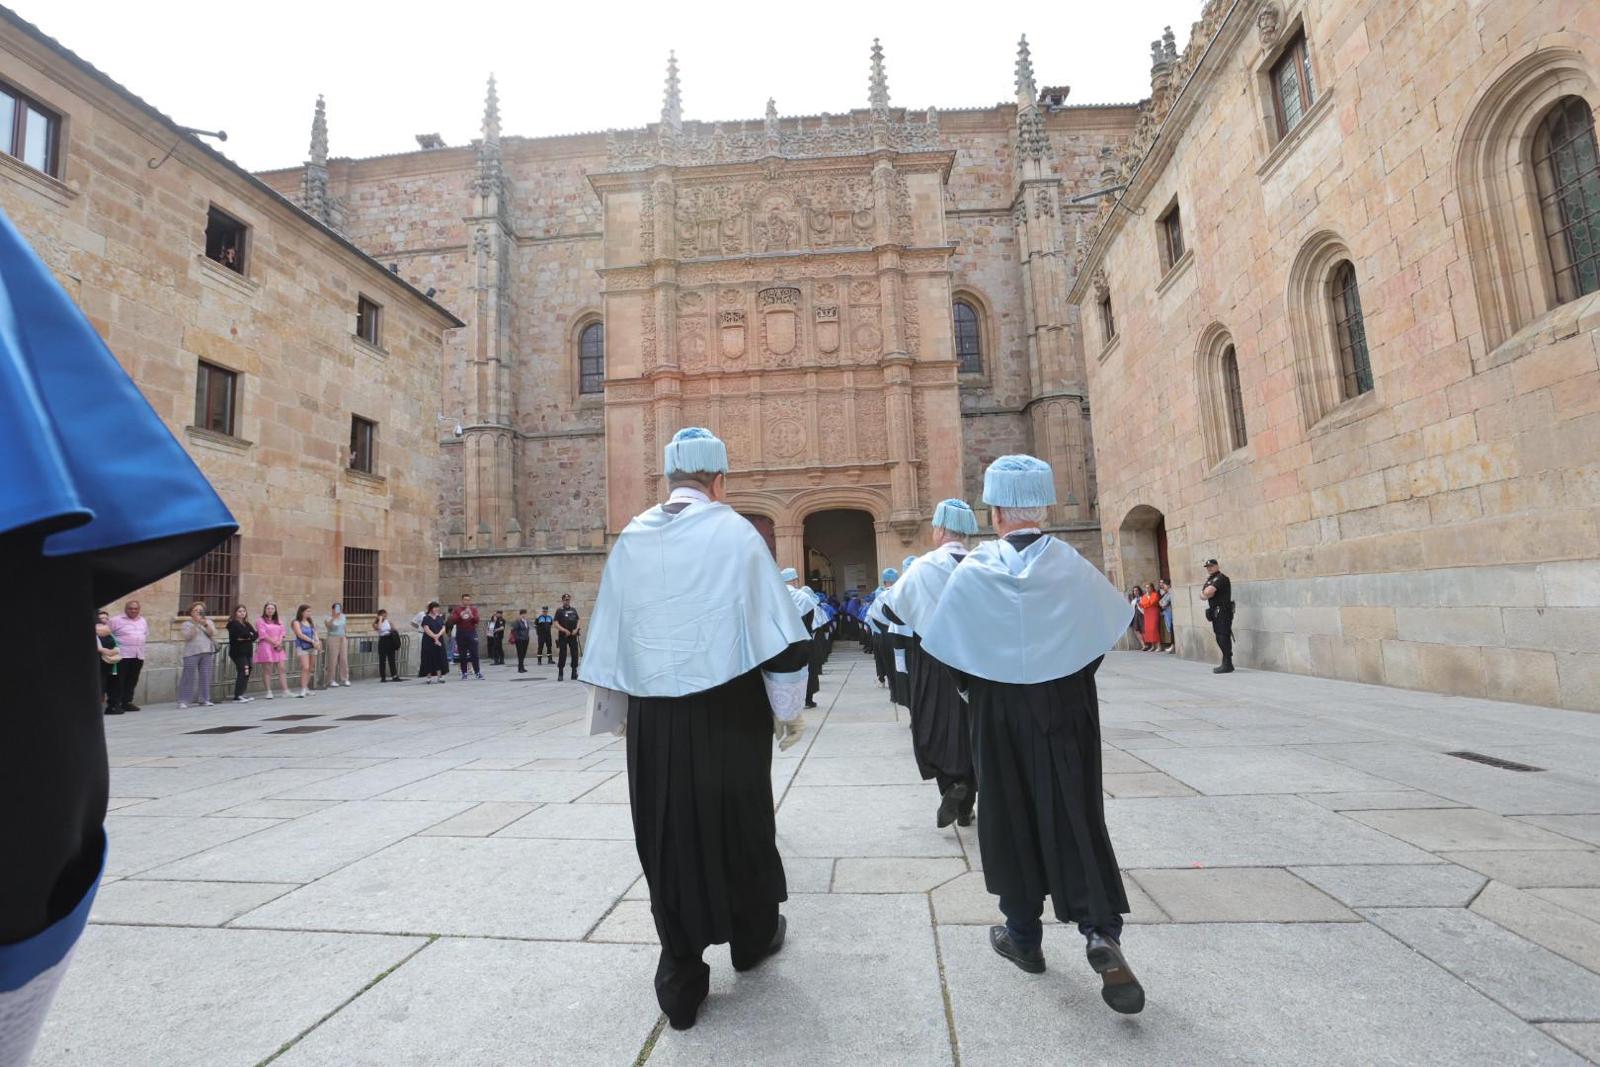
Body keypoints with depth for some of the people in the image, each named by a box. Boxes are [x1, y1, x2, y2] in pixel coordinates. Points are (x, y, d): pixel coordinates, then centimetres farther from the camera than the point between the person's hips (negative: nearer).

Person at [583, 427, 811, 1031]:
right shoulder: (734, 532, -10)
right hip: (728, 711, -2)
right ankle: (753, 936, 40)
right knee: (739, 824, 18)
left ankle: (680, 981, 23)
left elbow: (609, 636, 8)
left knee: (667, 836, 14)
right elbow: (779, 633, -11)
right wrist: (789, 710, 1)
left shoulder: (630, 540, 1)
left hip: (652, 718, 3)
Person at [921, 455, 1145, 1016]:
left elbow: (948, 652, -5)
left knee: (1012, 819, 13)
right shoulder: (1074, 567, -8)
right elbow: (1103, 633, 6)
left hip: (1000, 718, -1)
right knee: (1074, 817, 11)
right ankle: (1101, 933, -2)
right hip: (1068, 717, 1)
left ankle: (1023, 936, 27)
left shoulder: (972, 574, -13)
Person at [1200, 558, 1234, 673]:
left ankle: (1227, 665, -11)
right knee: (1220, 638, 12)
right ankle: (1225, 663, 19)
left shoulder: (1221, 578, -11)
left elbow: (1208, 592, -21)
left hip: (1223, 611, -10)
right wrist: (1205, 594, -10)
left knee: (1223, 637, -11)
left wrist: (1205, 591, -1)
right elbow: (1202, 595, 10)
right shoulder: (1209, 579, 18)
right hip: (1215, 612, 10)